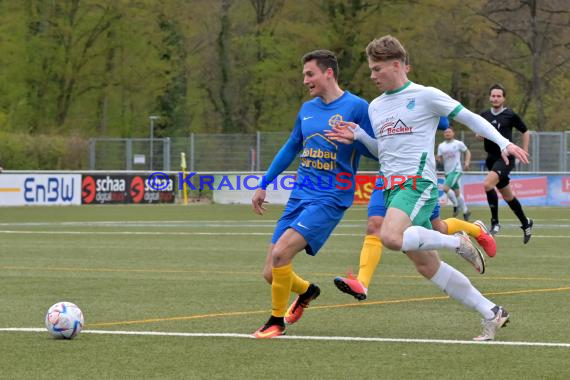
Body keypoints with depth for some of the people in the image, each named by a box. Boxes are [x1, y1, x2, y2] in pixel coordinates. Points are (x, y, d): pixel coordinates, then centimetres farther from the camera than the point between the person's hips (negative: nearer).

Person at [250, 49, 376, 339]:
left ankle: (277, 322, -6)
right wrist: (263, 185, 27)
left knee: (281, 252, -24)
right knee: (271, 274, 1)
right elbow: (291, 148, 27)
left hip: (330, 198, -7)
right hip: (299, 196, 7)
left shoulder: (356, 107, -6)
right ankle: (307, 291, 35)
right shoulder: (307, 109, 13)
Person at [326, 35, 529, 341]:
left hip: (418, 182, -8)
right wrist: (358, 136, 10)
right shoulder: (375, 106, 18)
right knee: (426, 266, 5)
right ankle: (491, 313, 13)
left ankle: (457, 242, -12)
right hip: (392, 188, 8)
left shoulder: (425, 96, -3)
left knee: (391, 237, -34)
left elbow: (470, 118, 0)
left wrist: (503, 143, -10)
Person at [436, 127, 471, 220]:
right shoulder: (441, 146, 8)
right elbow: (440, 159, 8)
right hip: (447, 171, 6)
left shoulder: (458, 144, -4)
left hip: (456, 170, -6)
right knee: (456, 192, 11)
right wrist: (437, 159, -15)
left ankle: (456, 205, -3)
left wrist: (467, 162, -5)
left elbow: (467, 152, 8)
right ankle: (465, 211, 24)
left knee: (446, 188, -22)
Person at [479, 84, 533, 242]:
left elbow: (525, 132, 6)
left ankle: (495, 222, -17)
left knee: (487, 184, -27)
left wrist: (524, 152, 3)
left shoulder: (510, 115, -6)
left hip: (506, 158, -6)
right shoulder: (484, 115, 7)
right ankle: (526, 223, 31)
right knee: (507, 195, 13)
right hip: (492, 158, 6)